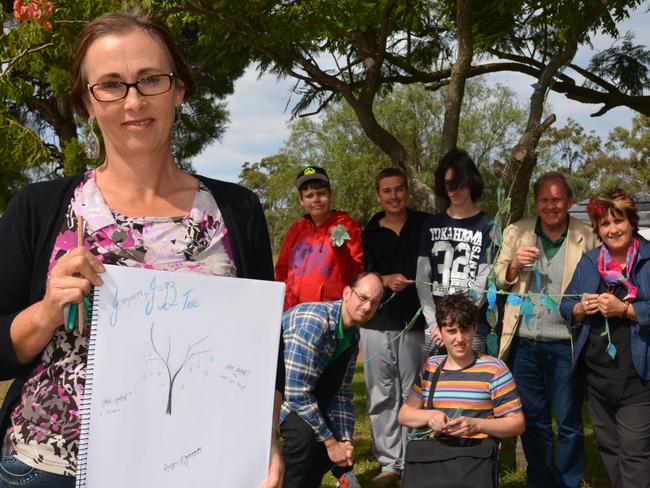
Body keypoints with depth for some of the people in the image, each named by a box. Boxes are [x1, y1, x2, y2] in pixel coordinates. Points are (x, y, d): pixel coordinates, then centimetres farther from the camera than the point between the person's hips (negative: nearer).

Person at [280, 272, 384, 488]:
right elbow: (297, 393, -30)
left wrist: (345, 440, -6)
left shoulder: (352, 336, 0)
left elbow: (341, 394, 6)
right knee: (303, 431, -30)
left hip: (300, 393, 9)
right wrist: (330, 441, -22)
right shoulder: (313, 322, -29)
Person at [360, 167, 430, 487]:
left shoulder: (426, 225, 6)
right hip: (377, 324, 2)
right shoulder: (370, 233, 10)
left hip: (416, 323, -1)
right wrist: (385, 280, -10)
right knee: (381, 397, 2)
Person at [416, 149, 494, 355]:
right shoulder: (431, 225, 12)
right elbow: (423, 278, 6)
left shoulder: (486, 226, 2)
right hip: (434, 328, 3)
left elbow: (483, 284, -4)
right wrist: (434, 322, -5)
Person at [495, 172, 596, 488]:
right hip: (524, 342, 3)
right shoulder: (516, 232, 4)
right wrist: (514, 265, -13)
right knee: (532, 418, 15)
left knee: (569, 421, 8)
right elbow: (499, 280, 7)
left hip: (565, 344, -2)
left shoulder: (586, 237, -2)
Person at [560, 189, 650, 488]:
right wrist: (581, 308, -8)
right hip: (596, 373, 6)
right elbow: (565, 306, 12)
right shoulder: (589, 262, 11)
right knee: (607, 447, 17)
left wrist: (625, 309, -20)